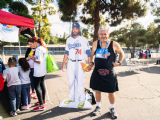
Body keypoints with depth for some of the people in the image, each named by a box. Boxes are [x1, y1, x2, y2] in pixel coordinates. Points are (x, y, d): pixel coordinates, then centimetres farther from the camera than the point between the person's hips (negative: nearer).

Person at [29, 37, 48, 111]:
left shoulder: (38, 49, -19)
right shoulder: (44, 48, 9)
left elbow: (39, 61, -24)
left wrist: (33, 59, -8)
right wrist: (34, 57, 11)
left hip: (38, 72, -10)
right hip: (43, 71, 10)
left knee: (37, 87, -3)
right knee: (42, 85, 20)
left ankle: (41, 105, 1)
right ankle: (43, 100, 35)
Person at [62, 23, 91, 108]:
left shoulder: (83, 40, -4)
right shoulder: (69, 40, 11)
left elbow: (88, 53, -7)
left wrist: (89, 65, -16)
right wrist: (63, 64, 13)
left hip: (79, 63, -5)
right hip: (70, 63, 5)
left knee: (80, 83, -3)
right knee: (71, 82, 12)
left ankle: (82, 100, 9)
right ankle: (71, 98, 27)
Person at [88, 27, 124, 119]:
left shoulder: (114, 44, -6)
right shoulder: (95, 44, -1)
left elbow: (122, 53, 10)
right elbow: (92, 54, 15)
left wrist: (119, 62, -1)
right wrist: (91, 63, 3)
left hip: (109, 73, -1)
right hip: (97, 72, 2)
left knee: (111, 92, 9)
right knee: (98, 90, 13)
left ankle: (112, 108, 31)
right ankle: (98, 107, 34)